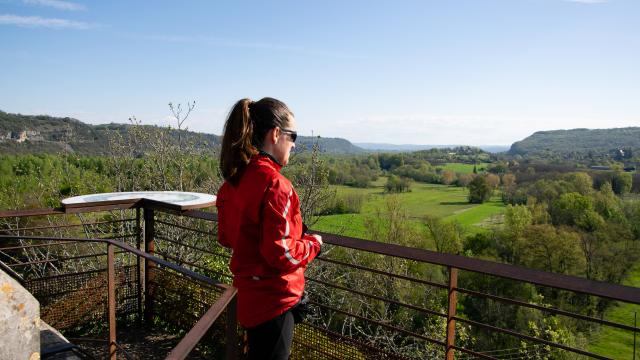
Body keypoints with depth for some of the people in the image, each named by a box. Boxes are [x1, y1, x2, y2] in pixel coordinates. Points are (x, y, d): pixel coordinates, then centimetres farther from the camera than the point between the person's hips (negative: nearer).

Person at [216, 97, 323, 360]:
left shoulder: (234, 180, 1)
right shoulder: (274, 183, -24)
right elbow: (281, 253, -25)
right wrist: (313, 244, -6)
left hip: (249, 293, 8)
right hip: (273, 298, -8)